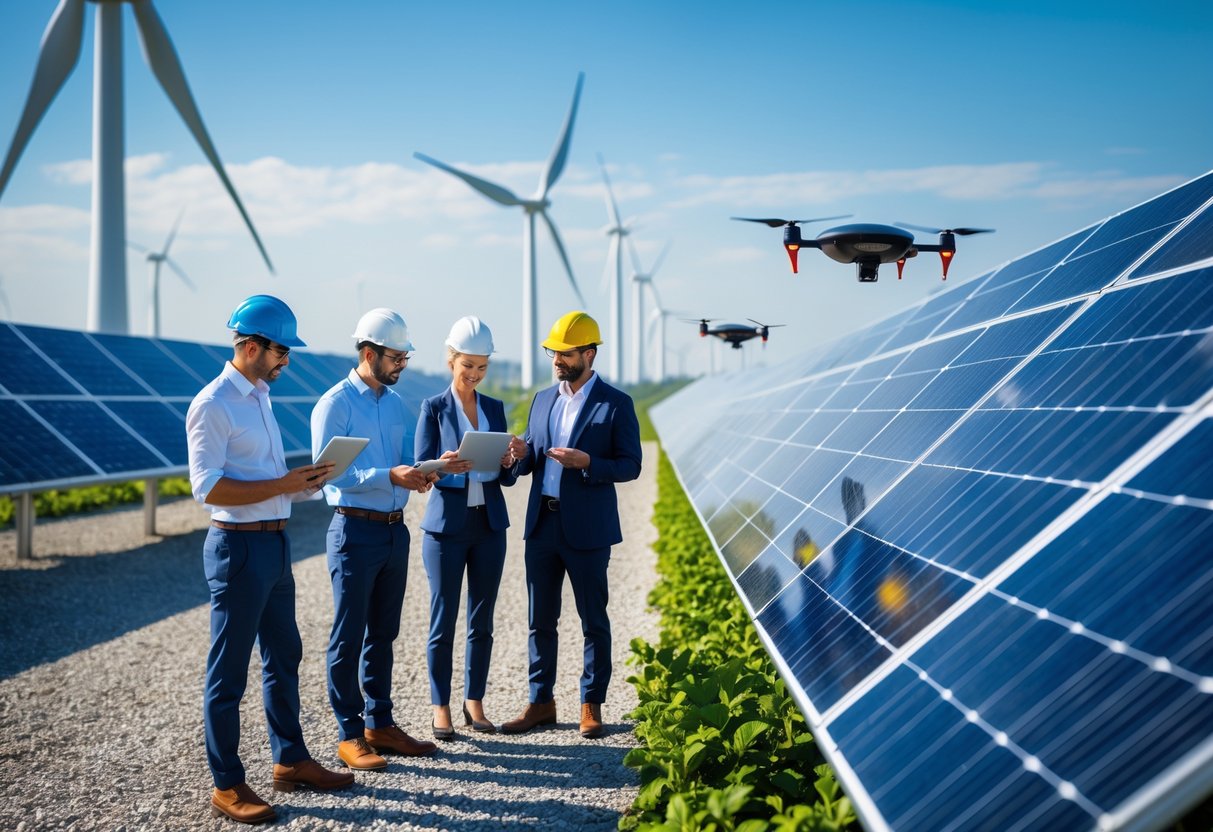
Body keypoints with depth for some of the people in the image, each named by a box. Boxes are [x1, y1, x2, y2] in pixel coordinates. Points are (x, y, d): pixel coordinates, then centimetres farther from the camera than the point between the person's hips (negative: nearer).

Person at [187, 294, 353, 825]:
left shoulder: (259, 397, 13)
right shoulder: (213, 405, -15)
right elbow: (208, 488, -21)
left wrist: (304, 481, 3)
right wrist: (283, 485, -22)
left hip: (275, 543, 9)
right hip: (238, 546, -9)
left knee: (284, 657, 18)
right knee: (229, 671, 1)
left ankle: (290, 760, 32)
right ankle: (227, 786, 12)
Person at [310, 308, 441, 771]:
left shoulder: (395, 403, 12)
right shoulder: (335, 404, -10)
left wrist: (419, 475, -5)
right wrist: (389, 476, -25)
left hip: (395, 529, 7)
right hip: (355, 529, -7)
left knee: (383, 633, 15)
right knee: (349, 636, 1)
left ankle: (380, 723, 25)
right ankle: (349, 734, 10)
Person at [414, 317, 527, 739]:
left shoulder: (495, 408, 9)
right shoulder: (433, 408, -3)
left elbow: (505, 477, 9)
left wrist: (513, 460, -13)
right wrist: (443, 467, -29)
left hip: (489, 525, 4)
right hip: (447, 525, -4)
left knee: (482, 621, 9)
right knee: (443, 621, 1)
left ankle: (474, 702, 20)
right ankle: (441, 708, 12)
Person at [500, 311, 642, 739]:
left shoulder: (615, 403, -5)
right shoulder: (543, 399, 12)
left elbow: (630, 465, -7)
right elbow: (529, 460, 14)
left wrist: (587, 462, -22)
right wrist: (519, 456, -9)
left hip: (586, 528, -5)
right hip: (542, 524, 5)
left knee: (593, 621, 6)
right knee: (541, 619, 11)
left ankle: (592, 705, 18)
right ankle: (541, 702, 22)